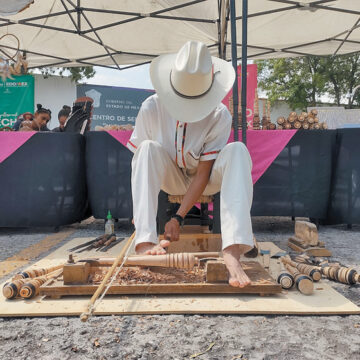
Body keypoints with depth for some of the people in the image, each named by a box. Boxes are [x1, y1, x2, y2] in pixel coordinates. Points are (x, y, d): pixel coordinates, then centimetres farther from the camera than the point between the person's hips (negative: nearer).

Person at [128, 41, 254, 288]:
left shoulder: (220, 116, -23)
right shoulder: (151, 108, -20)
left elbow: (203, 172, -22)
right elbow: (138, 161, -15)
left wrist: (178, 218, -28)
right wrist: (138, 211, -22)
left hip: (206, 180, 0)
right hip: (171, 178, 1)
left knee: (237, 151, -31)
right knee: (149, 148, -30)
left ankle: (234, 249, -44)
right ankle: (145, 241, -38)